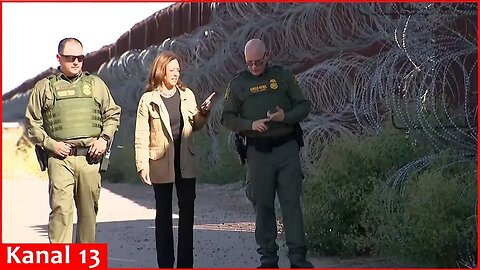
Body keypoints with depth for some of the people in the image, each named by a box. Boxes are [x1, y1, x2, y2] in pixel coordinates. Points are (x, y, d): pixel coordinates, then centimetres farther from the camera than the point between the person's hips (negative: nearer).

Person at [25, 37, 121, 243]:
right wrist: (50, 144, -6)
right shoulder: (44, 87, 7)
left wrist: (104, 138, 2)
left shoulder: (95, 84, 14)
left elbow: (113, 114, 18)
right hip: (60, 158, -3)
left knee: (89, 210, 7)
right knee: (61, 208, -13)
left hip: (90, 157, 3)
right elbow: (32, 122, 7)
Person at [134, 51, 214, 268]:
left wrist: (203, 113, -5)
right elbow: (141, 136, -7)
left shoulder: (187, 95, 5)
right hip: (161, 163, -3)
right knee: (164, 214, 6)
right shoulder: (149, 99, -5)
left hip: (185, 162, 3)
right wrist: (142, 165, -14)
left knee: (187, 212, 5)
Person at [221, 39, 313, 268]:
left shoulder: (282, 76, 7)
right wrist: (251, 124, -13)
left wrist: (286, 116, -11)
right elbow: (227, 118, 4)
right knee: (262, 205, 4)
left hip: (287, 148, 0)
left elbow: (304, 106, 9)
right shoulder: (238, 83, 6)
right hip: (258, 152, 0)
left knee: (292, 202, -3)